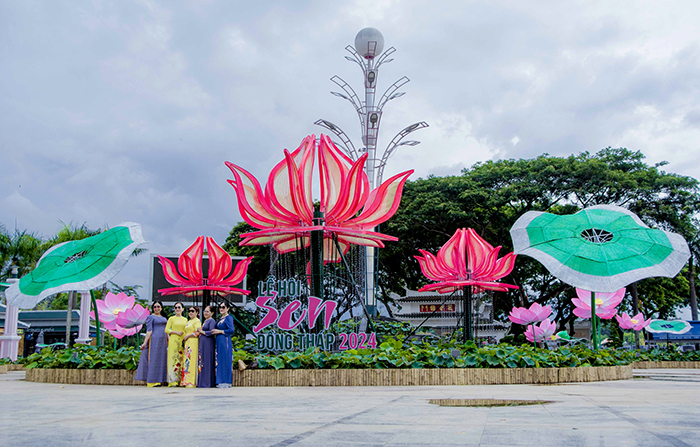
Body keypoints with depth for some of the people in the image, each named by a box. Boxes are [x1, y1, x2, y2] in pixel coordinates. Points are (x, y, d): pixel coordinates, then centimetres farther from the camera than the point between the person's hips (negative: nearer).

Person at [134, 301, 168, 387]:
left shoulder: (164, 318, 18)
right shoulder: (150, 317, -1)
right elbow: (149, 331, -9)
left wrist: (168, 341, 17)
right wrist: (145, 342, -15)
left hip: (163, 341, 7)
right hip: (154, 340, -7)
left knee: (161, 360, 6)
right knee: (153, 359, -7)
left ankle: (158, 380, 10)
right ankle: (152, 381, -6)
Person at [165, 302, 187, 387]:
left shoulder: (185, 319, 15)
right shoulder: (171, 319, 5)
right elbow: (166, 330, -2)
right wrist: (176, 332, -10)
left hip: (182, 341, 4)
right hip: (173, 340, -3)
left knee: (181, 359, 0)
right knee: (173, 358, -8)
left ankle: (181, 380, 2)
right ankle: (172, 381, -7)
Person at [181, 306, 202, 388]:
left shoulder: (197, 321, -5)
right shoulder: (189, 321, 22)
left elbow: (197, 333, -15)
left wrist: (187, 336, -9)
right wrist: (184, 337, 13)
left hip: (193, 343, -9)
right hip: (187, 343, 9)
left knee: (192, 361, -12)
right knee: (187, 361, 5)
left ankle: (192, 382, -13)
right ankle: (186, 381, 5)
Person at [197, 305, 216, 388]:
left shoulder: (212, 321, -7)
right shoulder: (205, 321, 21)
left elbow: (211, 332, -18)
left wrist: (201, 331, -8)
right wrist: (200, 332, 8)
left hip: (208, 343, -9)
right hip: (202, 344, 9)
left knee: (207, 362, -8)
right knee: (201, 362, 7)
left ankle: (207, 383, -6)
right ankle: (201, 382, 9)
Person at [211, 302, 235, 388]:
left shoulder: (228, 318, -6)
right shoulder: (220, 319, 20)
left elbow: (231, 330, -16)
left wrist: (219, 331, -11)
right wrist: (215, 331, 9)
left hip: (225, 341, -9)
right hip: (219, 342, 9)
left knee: (225, 361, -8)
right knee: (220, 361, 7)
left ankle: (226, 382, -5)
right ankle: (221, 382, 10)